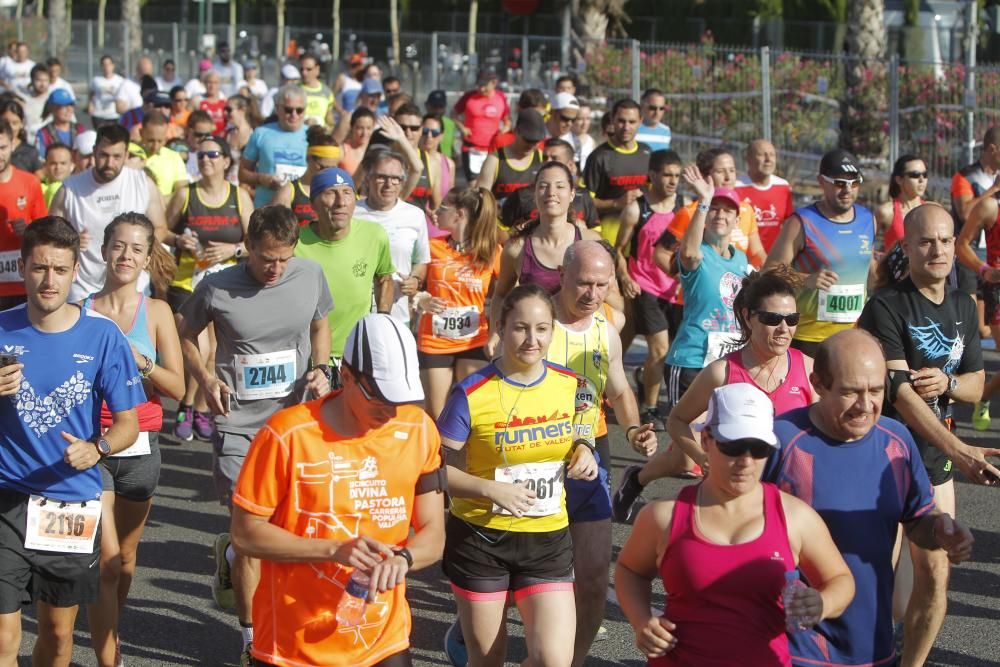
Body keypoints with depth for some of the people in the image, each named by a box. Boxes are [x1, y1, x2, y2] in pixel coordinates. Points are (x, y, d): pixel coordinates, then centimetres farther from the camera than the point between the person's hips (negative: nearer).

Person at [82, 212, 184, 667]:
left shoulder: (156, 313, 2)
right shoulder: (81, 311, -3)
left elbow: (177, 388, -2)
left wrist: (140, 361, -18)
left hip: (139, 447, 2)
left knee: (125, 556, 13)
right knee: (105, 559, -11)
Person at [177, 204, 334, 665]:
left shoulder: (310, 275, -2)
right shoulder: (217, 289, -11)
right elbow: (185, 334, 6)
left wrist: (321, 368, -2)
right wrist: (205, 378, -11)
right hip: (238, 423, -3)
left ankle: (230, 555, 43)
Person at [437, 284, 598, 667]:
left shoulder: (569, 384, 1)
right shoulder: (473, 394, -13)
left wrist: (581, 450, -1)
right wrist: (492, 489, -24)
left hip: (548, 539, 3)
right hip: (481, 539, -3)